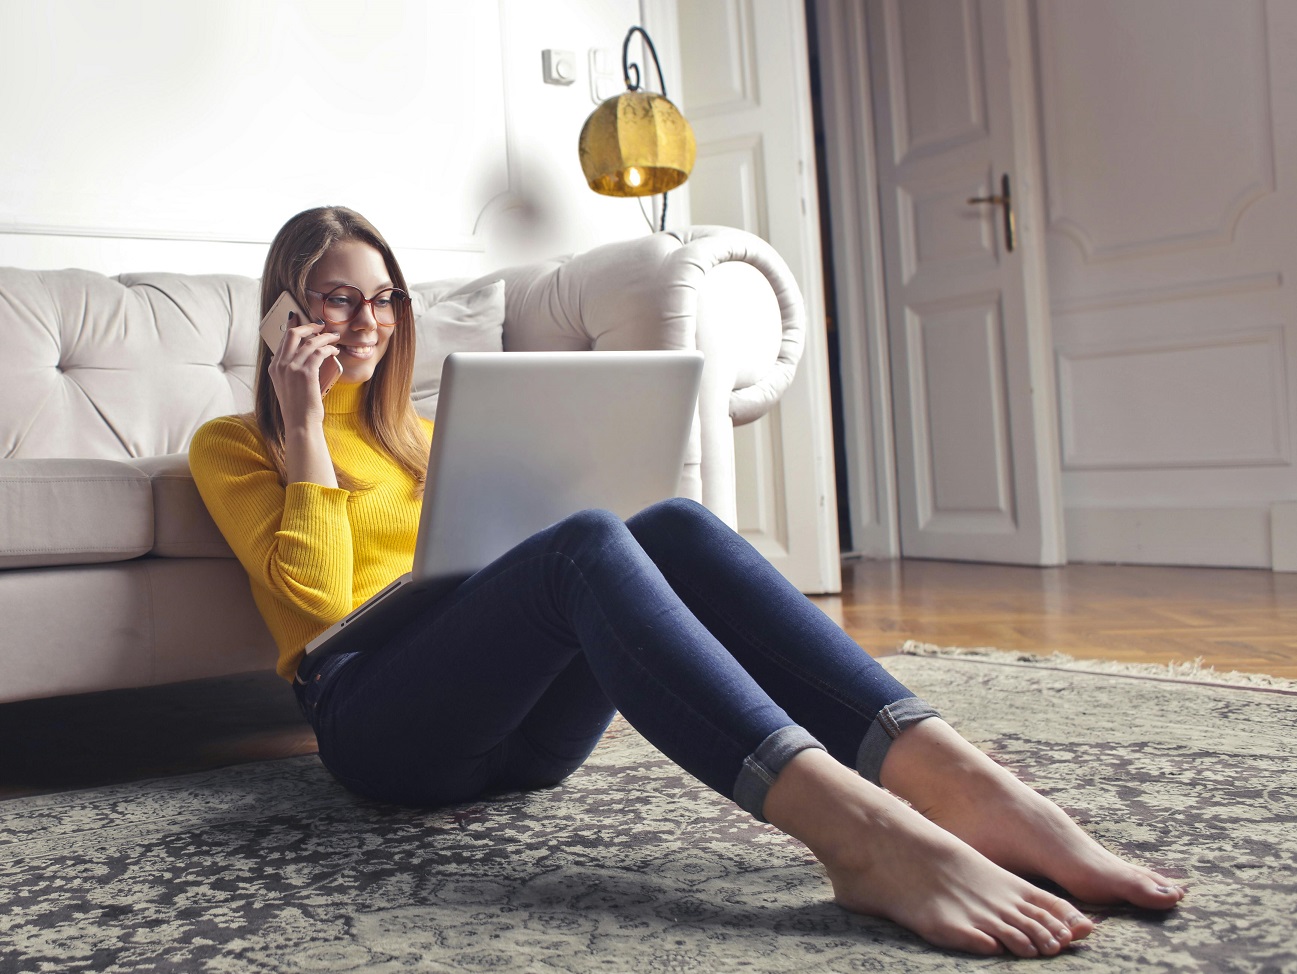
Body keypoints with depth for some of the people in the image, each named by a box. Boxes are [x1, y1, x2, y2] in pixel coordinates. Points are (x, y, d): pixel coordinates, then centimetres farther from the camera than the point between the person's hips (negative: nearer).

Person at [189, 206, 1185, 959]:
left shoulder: (414, 432, 31)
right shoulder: (232, 444, 15)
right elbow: (317, 590, -2)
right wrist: (304, 425, -1)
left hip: (518, 726, 5)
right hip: (375, 717, -5)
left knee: (673, 526, -25)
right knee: (585, 541, -34)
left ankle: (956, 781, -43)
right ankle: (861, 830, -55)